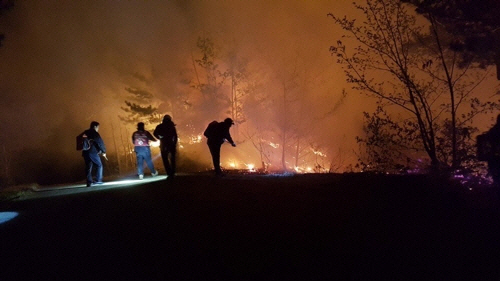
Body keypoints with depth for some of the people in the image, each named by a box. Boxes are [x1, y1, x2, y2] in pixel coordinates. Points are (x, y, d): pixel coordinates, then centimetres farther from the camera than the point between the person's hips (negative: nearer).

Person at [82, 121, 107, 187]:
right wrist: (103, 151, 4)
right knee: (99, 165, 6)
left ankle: (89, 182, 0)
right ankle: (98, 180, 3)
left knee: (88, 167, 7)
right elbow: (100, 142, -6)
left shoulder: (85, 133, 17)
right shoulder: (94, 133, -4)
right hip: (93, 152, -6)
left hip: (85, 152, 6)